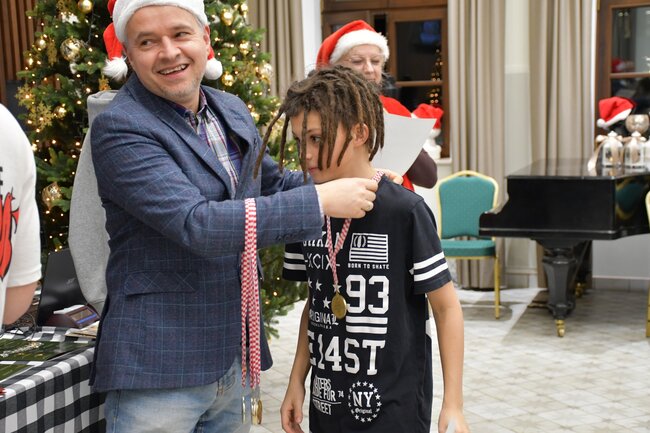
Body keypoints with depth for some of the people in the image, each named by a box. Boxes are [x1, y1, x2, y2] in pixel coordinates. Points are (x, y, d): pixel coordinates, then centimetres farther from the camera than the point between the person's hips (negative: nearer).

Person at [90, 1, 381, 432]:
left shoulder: (232, 110, 8)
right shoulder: (119, 129, -15)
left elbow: (272, 182, 23)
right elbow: (196, 225, -26)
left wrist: (354, 183, 9)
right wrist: (320, 200, -23)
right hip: (158, 368, -7)